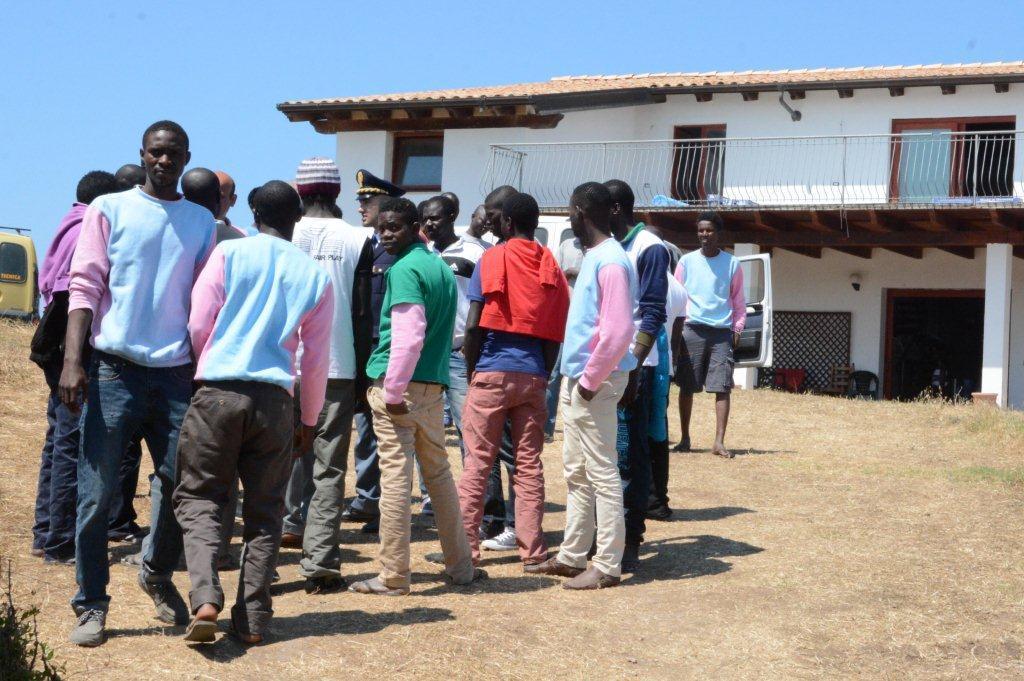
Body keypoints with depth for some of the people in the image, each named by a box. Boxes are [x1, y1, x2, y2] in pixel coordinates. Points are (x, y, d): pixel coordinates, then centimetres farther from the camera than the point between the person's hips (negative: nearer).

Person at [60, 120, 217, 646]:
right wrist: (72, 361, -13)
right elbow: (84, 285, -2)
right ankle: (91, 607, 10)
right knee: (97, 495, -1)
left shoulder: (201, 223, 13)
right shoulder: (109, 209, 5)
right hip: (114, 370, -2)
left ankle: (157, 574, 29)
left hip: (176, 374, 3)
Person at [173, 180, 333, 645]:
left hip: (218, 390, -2)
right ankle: (252, 619, 10)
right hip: (274, 399, 2)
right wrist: (308, 420, 22)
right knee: (264, 513, 11)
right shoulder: (315, 276, 8)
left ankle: (205, 598, -13)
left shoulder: (229, 253, 2)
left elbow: (198, 324, 1)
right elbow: (316, 358, 11)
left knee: (199, 498, 7)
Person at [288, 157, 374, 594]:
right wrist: (362, 377, 6)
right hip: (338, 371, -1)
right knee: (329, 471, 2)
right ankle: (320, 564, -3)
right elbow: (362, 315, 0)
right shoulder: (358, 242, 0)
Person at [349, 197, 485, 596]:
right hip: (433, 384, 8)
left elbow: (408, 337, -20)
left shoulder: (404, 269, -11)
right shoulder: (441, 267, 16)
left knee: (395, 476, -4)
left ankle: (393, 576, 1)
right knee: (438, 473, 16)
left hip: (399, 384, -8)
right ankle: (460, 566, 24)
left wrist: (393, 393, -17)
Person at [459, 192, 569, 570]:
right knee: (529, 464, 6)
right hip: (533, 375, 3)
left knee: (477, 463, 1)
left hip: (492, 371, -3)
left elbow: (473, 324, -8)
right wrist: (543, 373, 13)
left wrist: (472, 369, 3)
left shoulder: (492, 259, -2)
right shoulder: (552, 267, 9)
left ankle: (465, 548, 2)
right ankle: (532, 550, 7)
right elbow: (556, 333, 5)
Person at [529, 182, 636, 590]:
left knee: (601, 473, -4)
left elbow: (618, 331, -23)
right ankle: (572, 556, 23)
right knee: (576, 472, 14)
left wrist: (591, 379, -17)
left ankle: (607, 566, 2)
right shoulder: (592, 257, 15)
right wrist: (576, 377, 14)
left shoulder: (610, 261, -16)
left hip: (594, 382, -10)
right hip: (576, 377, 10)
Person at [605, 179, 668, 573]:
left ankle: (630, 541, 3)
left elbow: (653, 314, -12)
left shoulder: (649, 249, -6)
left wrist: (633, 367, -19)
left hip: (631, 367, -7)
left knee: (629, 456, -3)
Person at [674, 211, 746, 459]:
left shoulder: (732, 264, 7)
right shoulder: (687, 261, 7)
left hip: (722, 333, 0)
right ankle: (685, 438, 15)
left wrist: (737, 328, 1)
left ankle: (719, 442, -7)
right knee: (687, 387, 4)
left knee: (722, 388, -7)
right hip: (692, 331, 0)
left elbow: (739, 301, 11)